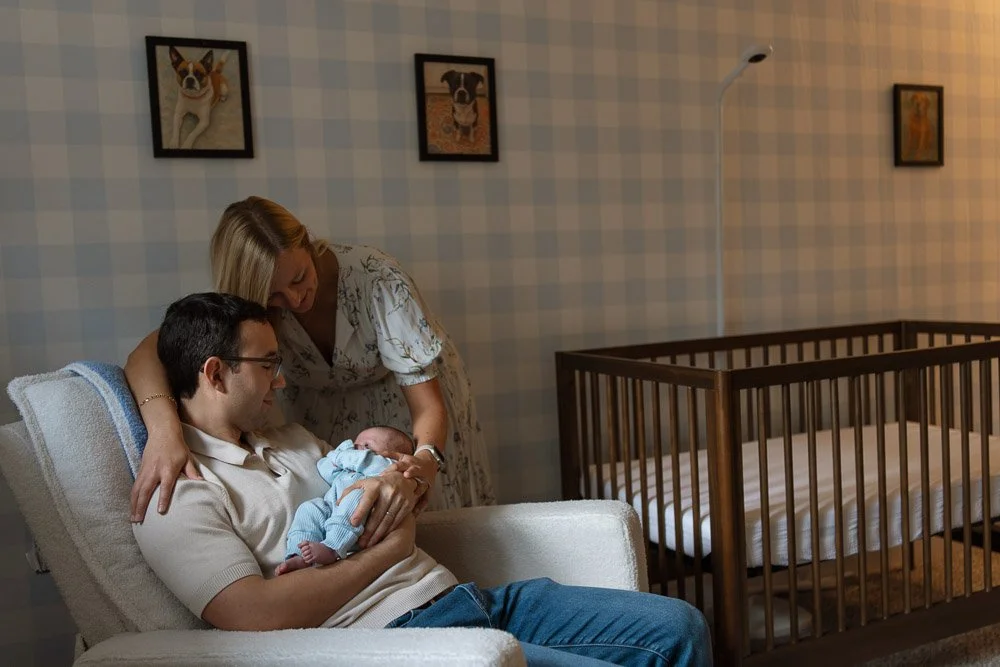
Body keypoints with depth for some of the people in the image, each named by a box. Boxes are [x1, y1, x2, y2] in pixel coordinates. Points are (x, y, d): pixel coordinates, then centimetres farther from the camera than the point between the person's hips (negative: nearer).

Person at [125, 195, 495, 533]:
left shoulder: (376, 279, -35)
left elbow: (429, 407, -35)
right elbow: (148, 352, -38)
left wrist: (424, 462, -57)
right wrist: (164, 428, -58)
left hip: (400, 398, -2)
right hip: (325, 408, 2)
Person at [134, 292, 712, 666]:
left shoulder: (288, 440, 21)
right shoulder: (177, 497, -5)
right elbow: (254, 616, -19)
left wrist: (404, 483, -1)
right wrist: (385, 551, -10)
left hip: (457, 595, 9)